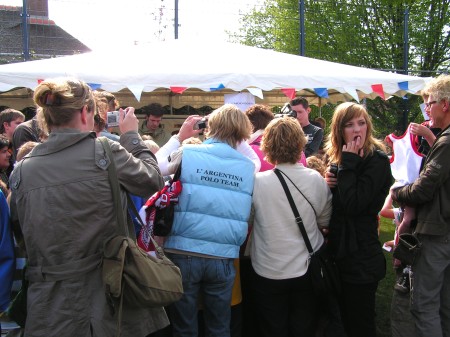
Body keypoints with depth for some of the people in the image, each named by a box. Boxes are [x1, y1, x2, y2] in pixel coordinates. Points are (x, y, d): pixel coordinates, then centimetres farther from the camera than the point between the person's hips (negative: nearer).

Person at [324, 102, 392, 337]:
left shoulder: (377, 160, -15)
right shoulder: (333, 155, 6)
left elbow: (353, 205, -25)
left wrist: (348, 164, -20)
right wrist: (327, 183, -8)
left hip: (361, 256, -7)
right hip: (338, 248, 7)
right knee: (344, 317, 21)